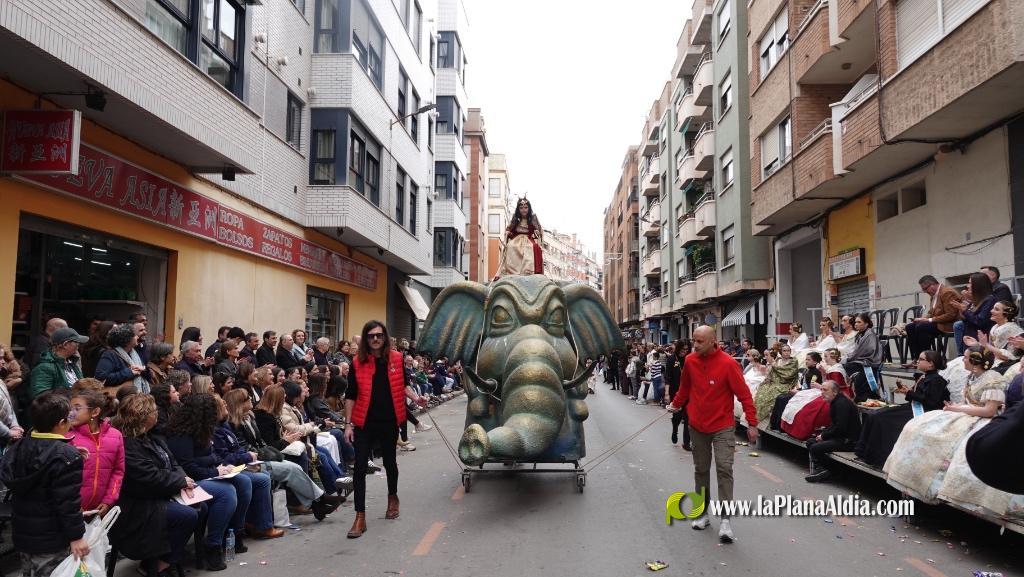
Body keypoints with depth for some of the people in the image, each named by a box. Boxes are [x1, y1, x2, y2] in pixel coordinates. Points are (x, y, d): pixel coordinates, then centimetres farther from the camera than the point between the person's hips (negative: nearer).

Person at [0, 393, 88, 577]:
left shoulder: (19, 447, 1)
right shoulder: (66, 456, -23)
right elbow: (68, 501, -22)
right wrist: (76, 536, -16)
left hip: (22, 532, 8)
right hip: (51, 540, -8)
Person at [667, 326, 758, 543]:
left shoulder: (727, 363, -16)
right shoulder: (690, 361, -3)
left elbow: (744, 394, -13)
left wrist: (752, 423, -14)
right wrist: (676, 404, 16)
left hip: (722, 427, -4)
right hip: (697, 426, 4)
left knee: (724, 468, -10)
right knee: (701, 469, 12)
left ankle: (725, 520, -4)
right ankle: (702, 514, 25)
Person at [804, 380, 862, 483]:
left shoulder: (842, 404, -20)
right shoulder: (835, 402, 12)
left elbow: (840, 428, -26)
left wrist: (823, 436, -14)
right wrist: (823, 433, 3)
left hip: (849, 440, -11)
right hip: (840, 436, 11)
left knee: (815, 448, -21)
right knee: (810, 442, 9)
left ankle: (823, 471, -2)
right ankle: (819, 468, 6)